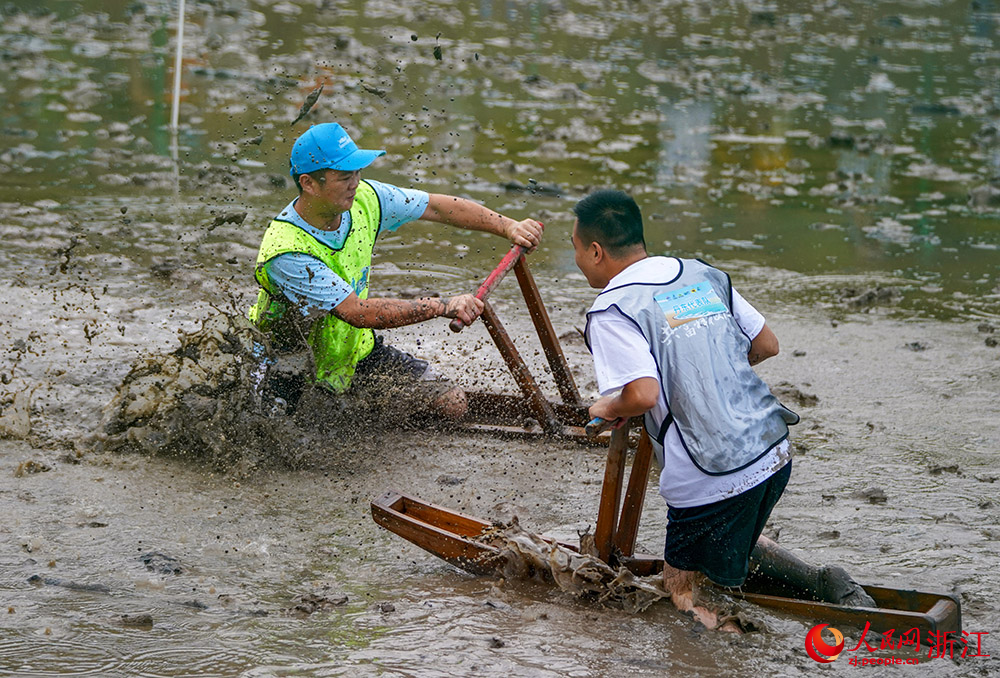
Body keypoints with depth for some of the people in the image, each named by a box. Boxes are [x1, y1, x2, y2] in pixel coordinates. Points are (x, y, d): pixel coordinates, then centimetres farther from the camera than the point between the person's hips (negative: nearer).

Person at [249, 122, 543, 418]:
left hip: (355, 350, 6)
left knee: (451, 404, -2)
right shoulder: (285, 253, -33)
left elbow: (438, 206, -1)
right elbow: (359, 313, -36)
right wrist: (444, 307, -36)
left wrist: (509, 227, -10)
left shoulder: (363, 199, -13)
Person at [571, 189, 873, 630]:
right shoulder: (703, 274, 11)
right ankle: (819, 581, 11)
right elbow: (767, 345, 16)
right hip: (774, 453, 7)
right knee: (739, 542, 33)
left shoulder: (612, 310, -11)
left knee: (682, 588, 12)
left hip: (711, 480, -7)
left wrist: (609, 408, -3)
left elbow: (643, 394, -23)